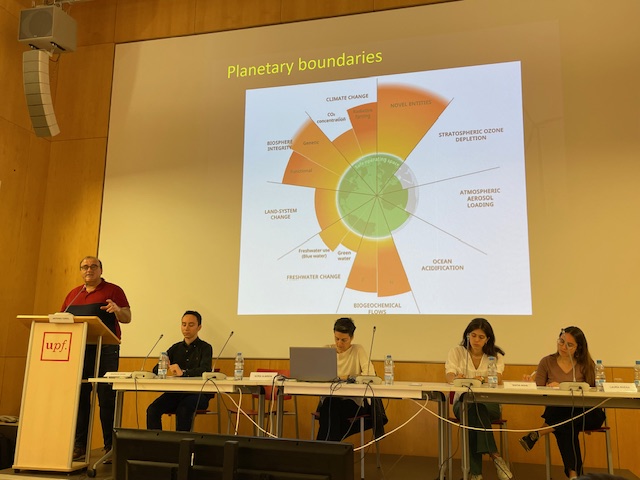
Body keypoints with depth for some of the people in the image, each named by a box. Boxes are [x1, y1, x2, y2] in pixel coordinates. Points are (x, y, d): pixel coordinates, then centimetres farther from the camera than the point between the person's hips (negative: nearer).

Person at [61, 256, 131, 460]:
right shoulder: (73, 294, 18)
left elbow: (127, 318, 0)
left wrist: (117, 310, -21)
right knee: (79, 398, 5)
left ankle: (110, 446, 2)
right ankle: (79, 445, 14)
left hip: (105, 351, -4)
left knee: (107, 399, -4)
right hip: (77, 351, 4)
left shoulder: (113, 290, 4)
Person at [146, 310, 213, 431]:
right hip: (176, 392, 5)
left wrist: (183, 372, -30)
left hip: (198, 394, -4)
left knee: (183, 410, -34)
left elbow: (205, 370, -17)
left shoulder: (205, 348, 2)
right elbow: (155, 370, 11)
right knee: (152, 409, -21)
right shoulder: (176, 348, 17)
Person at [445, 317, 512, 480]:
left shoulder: (496, 356, 5)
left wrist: (482, 379, -38)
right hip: (463, 401, 0)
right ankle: (494, 456, -31)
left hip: (489, 403, 0)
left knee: (477, 408, -36)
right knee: (473, 408, -36)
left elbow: (498, 380, -14)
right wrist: (457, 378, -38)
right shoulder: (456, 352, 4)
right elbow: (449, 377, -11)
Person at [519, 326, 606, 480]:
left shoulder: (587, 364, 6)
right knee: (567, 428, -36)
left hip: (584, 414, 0)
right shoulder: (546, 362, 7)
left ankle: (536, 434, -28)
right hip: (557, 413, 0)